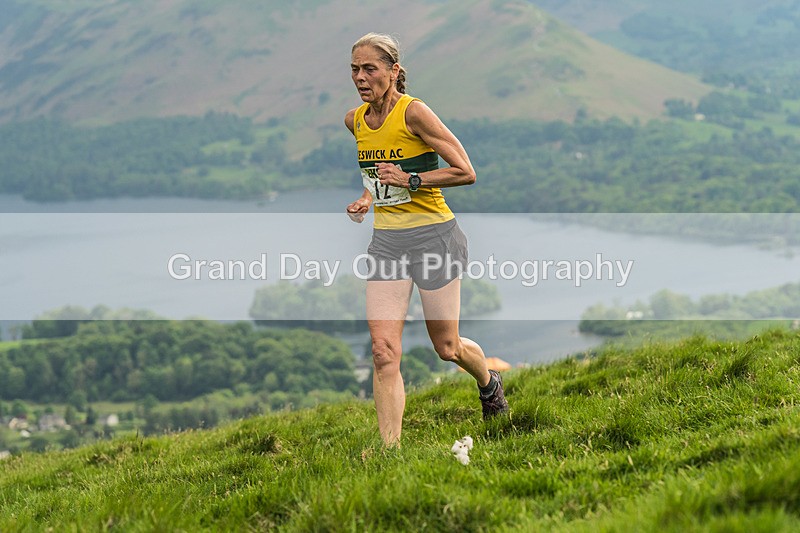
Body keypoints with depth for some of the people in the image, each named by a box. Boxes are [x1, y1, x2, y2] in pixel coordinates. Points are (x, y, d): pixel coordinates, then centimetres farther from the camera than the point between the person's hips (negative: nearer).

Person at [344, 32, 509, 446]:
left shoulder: (414, 112, -15)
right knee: (384, 353, -8)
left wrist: (409, 180, -21)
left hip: (432, 236, -5)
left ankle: (488, 382, 43)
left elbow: (466, 172, -14)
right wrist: (369, 199, 6)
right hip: (385, 240, 5)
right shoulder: (354, 120, 5)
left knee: (446, 347, 8)